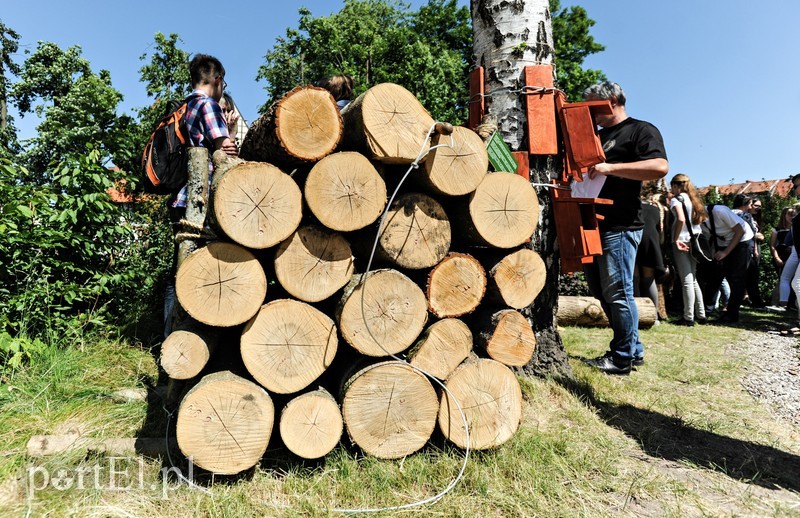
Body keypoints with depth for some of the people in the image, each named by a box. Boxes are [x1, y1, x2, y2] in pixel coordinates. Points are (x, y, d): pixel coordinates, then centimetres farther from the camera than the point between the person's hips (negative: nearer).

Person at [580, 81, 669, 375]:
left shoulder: (641, 130, 0)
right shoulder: (598, 137, 24)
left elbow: (660, 167, -17)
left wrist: (610, 168, -21)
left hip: (620, 226, -9)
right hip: (594, 225, 9)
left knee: (617, 293, -6)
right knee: (600, 292, 11)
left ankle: (623, 358, 5)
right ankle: (634, 350, 23)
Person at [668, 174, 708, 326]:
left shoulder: (677, 199, -5)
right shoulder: (694, 199, 17)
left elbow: (681, 219, -20)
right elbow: (704, 218, 16)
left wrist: (676, 239, -15)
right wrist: (697, 233, 17)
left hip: (682, 241, -7)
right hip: (695, 241, 7)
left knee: (686, 280, -6)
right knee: (693, 279, 15)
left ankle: (688, 318, -4)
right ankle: (701, 315, 17)